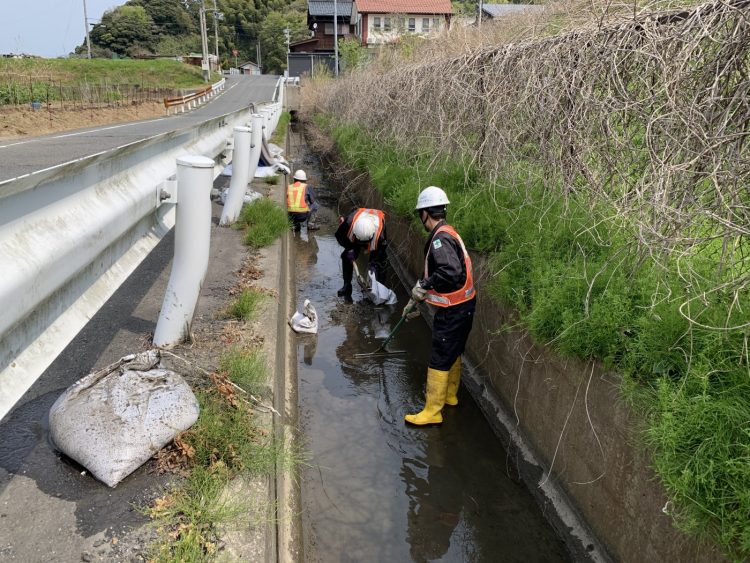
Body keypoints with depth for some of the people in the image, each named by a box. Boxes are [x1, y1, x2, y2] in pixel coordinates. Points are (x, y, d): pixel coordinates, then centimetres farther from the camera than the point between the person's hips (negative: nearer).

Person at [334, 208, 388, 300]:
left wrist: (374, 263, -29)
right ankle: (346, 286, 3)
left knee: (381, 261, -12)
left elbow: (382, 247, -26)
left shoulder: (380, 227, -44)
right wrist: (349, 248, -27)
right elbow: (339, 235, -20)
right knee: (346, 257, -8)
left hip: (375, 241, -1)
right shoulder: (350, 221, -43)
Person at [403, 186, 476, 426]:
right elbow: (432, 273, 17)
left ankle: (432, 412, 12)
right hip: (464, 306, 10)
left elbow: (451, 272, -37)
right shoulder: (447, 233, 11)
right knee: (454, 353, 24)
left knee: (439, 361, 1)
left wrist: (424, 285, -24)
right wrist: (414, 300, 21)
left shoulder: (440, 238, -21)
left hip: (453, 311, -10)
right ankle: (449, 395, 43)